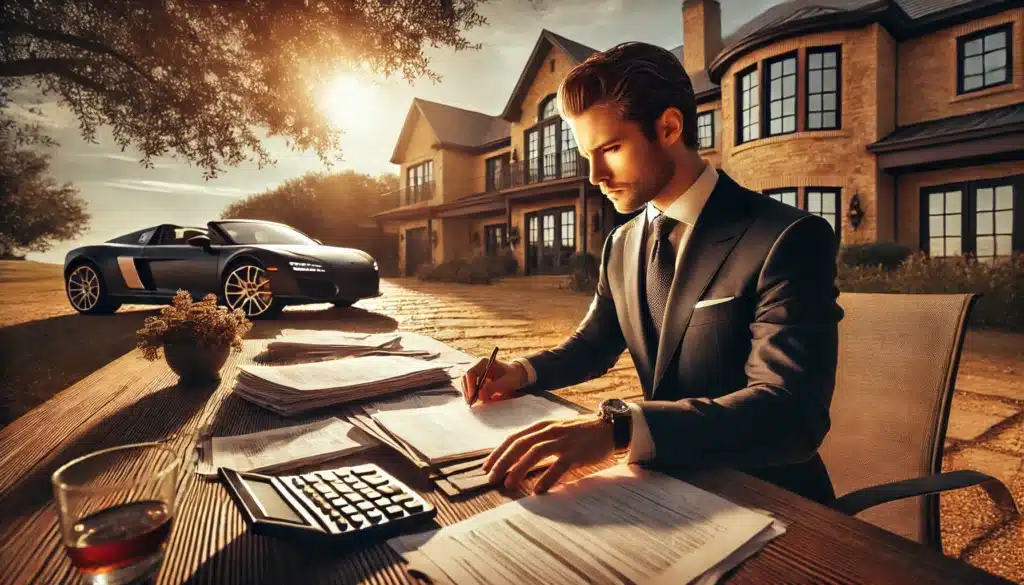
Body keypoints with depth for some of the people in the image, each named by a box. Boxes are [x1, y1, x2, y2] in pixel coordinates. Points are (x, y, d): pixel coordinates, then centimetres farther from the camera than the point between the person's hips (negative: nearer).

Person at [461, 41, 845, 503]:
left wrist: (619, 427, -42)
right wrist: (524, 371, -7)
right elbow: (594, 343, 13)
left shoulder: (789, 240, -18)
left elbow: (791, 415, -28)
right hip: (669, 481, 5)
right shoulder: (622, 244, 2)